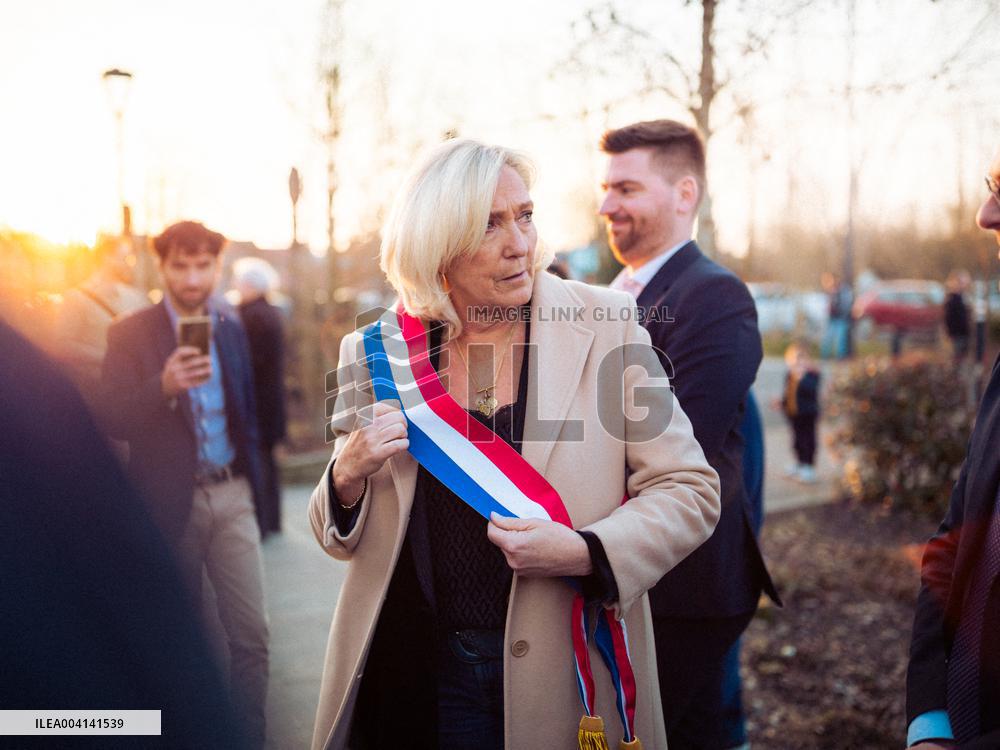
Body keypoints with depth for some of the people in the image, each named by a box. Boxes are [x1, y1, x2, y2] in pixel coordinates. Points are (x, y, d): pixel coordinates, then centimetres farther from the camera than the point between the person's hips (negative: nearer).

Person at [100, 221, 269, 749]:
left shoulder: (232, 330, 8)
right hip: (172, 502, -3)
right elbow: (115, 421, -13)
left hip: (231, 495, 3)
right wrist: (164, 387, -30)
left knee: (251, 633, -2)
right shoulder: (129, 335, -5)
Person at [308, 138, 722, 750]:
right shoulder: (376, 354, -2)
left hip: (566, 681, -1)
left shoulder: (604, 326, -8)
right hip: (415, 672, 1)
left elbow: (690, 491, -6)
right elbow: (341, 537, 8)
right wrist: (347, 479, -14)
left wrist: (585, 552, -20)